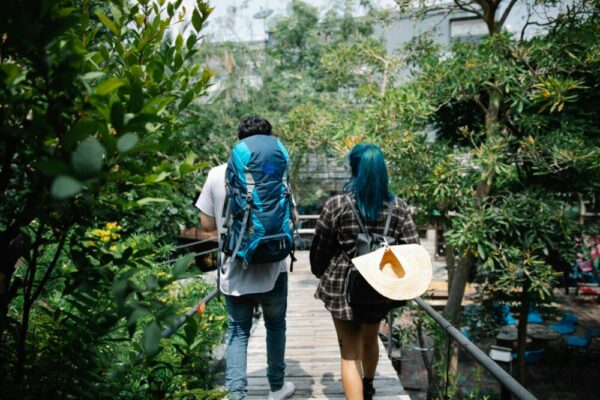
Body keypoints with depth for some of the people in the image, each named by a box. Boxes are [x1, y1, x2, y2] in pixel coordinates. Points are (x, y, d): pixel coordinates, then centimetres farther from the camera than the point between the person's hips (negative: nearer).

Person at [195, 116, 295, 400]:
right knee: (275, 326, 20)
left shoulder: (217, 175, -6)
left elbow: (207, 226, -2)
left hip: (234, 271, 1)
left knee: (237, 332, 16)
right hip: (271, 269, -1)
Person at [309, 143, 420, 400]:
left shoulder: (336, 205, -13)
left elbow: (320, 248, -5)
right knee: (370, 340, 29)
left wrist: (320, 273, 15)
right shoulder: (398, 207, -5)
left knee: (350, 353, 9)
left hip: (342, 288, -4)